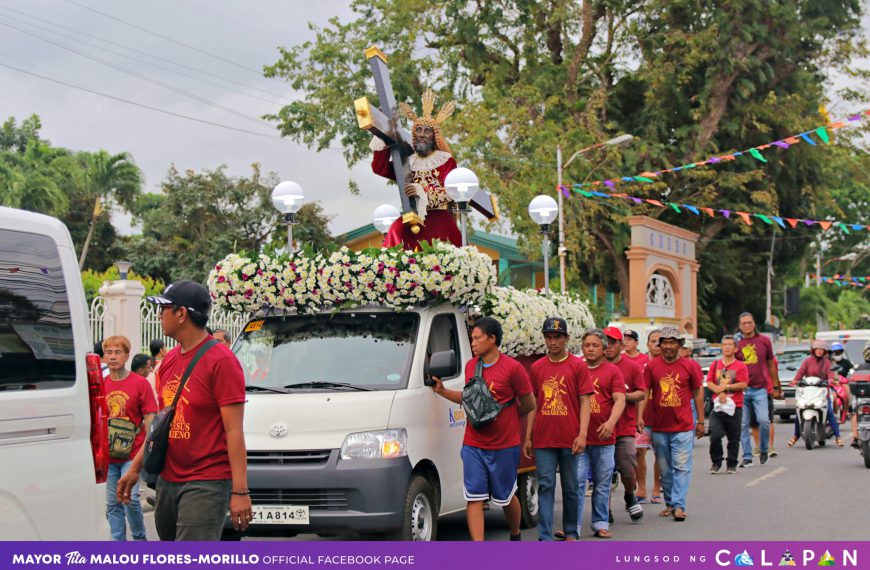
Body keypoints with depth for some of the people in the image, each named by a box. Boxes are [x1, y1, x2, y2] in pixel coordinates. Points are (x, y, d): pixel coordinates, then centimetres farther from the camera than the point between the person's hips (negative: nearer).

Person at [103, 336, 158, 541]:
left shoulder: (140, 383, -4)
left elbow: (149, 418, -3)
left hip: (132, 453, -4)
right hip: (108, 455, 4)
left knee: (130, 498, -13)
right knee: (112, 503, 7)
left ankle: (140, 538, 9)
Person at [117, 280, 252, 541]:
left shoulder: (221, 361, -13)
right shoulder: (169, 360, 13)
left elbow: (234, 431, -16)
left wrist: (240, 491, -20)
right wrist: (135, 468, 20)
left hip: (206, 484, -9)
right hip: (167, 480, 9)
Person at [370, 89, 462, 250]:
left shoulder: (446, 161, 6)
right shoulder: (407, 161, 17)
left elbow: (450, 192, -4)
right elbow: (379, 169, 5)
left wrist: (423, 191, -16)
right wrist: (384, 140, -1)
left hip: (438, 218, -3)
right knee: (397, 229, -25)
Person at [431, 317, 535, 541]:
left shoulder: (513, 368, -10)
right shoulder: (470, 366, 7)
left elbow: (529, 405, -2)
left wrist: (503, 418, 8)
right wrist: (442, 391, 9)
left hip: (504, 447, -4)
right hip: (473, 445, 4)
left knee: (505, 497, 11)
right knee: (474, 498, -5)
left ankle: (516, 535, 38)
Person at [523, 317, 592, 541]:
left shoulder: (578, 366, 1)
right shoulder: (537, 367, 9)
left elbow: (584, 402, -1)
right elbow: (533, 404, 13)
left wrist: (582, 435, -10)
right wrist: (528, 438, 10)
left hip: (569, 439, -2)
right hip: (543, 439, 2)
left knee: (571, 487, 8)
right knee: (545, 486, -1)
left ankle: (571, 533, 22)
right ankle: (545, 538, 0)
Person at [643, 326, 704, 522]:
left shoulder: (689, 366, 0)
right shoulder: (651, 366, 2)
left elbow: (698, 393, 8)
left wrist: (701, 421, 7)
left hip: (683, 427, -2)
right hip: (659, 427, 2)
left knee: (682, 467, -7)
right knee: (665, 469, 10)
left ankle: (679, 506, -8)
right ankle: (670, 503, 21)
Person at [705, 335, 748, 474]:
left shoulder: (741, 366, 1)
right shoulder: (715, 365, 10)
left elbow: (744, 384, -9)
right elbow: (709, 382, 4)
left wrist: (726, 387, -13)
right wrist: (719, 392, -13)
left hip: (735, 407, -1)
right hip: (718, 406, 1)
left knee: (734, 438, 4)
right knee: (715, 435, -10)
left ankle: (731, 465, 16)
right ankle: (716, 462, 6)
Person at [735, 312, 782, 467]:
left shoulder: (764, 341, 7)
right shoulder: (737, 343, 7)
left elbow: (771, 365, 14)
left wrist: (776, 387, 15)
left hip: (759, 389, -1)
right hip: (742, 389, 1)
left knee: (763, 420, -15)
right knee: (743, 424, 1)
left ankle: (764, 450, 8)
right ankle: (747, 457, 8)